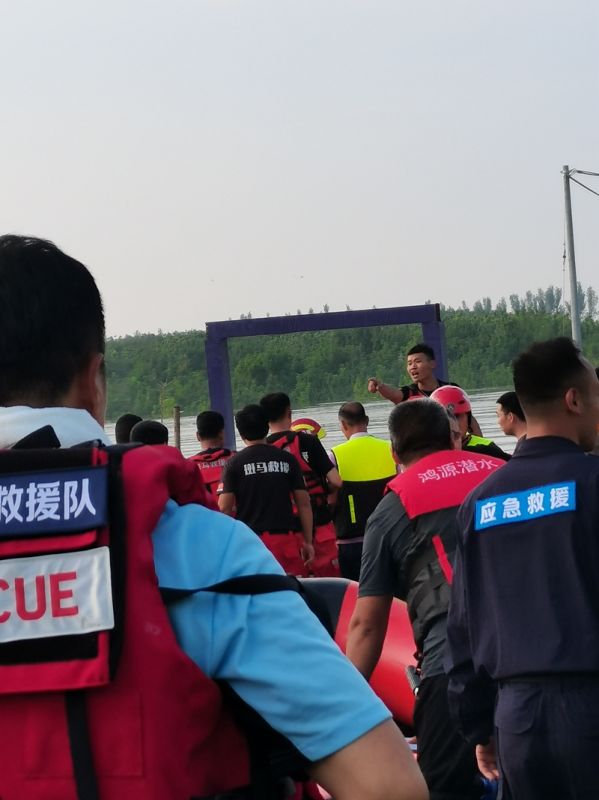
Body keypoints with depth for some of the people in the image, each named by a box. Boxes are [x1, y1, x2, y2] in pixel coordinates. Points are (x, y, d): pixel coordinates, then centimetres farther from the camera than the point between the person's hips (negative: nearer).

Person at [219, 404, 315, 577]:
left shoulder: (234, 463, -1)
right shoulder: (287, 460, 5)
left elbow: (224, 507, -5)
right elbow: (304, 503, 3)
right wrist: (308, 541, 9)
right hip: (285, 539, 2)